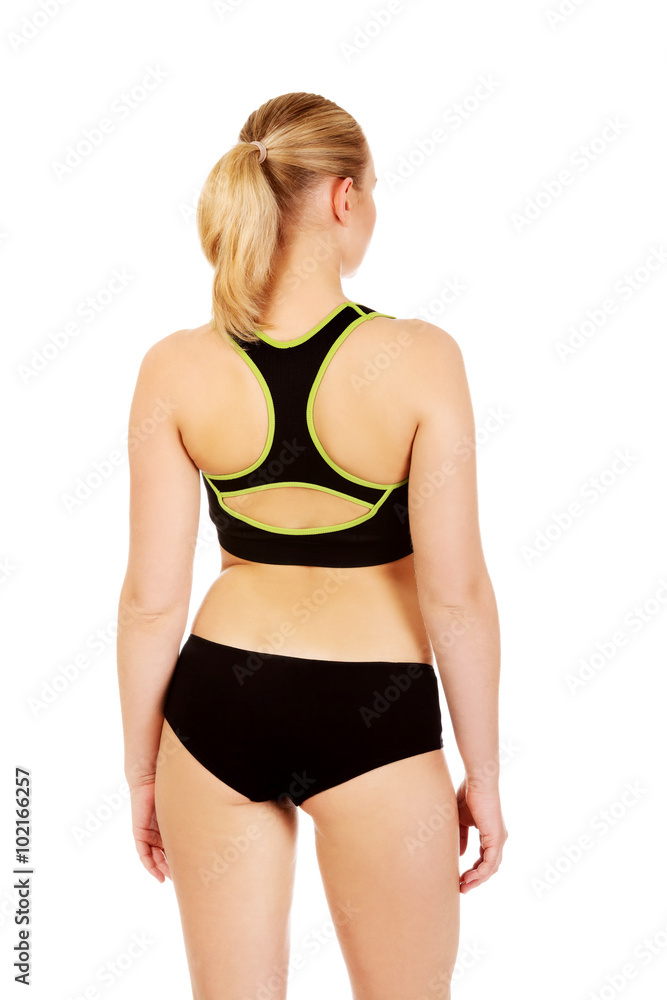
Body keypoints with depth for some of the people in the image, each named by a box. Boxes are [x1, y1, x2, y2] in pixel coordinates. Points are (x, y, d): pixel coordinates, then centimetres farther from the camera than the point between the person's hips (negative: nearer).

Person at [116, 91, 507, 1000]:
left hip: (217, 704, 3)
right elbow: (456, 591, -14)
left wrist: (141, 769, 9)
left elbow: (152, 599, -4)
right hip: (374, 716, -2)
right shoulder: (419, 359, -14)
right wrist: (484, 774, -1)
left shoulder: (177, 368, -7)